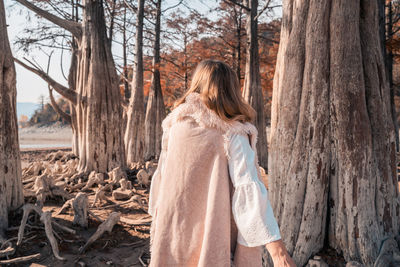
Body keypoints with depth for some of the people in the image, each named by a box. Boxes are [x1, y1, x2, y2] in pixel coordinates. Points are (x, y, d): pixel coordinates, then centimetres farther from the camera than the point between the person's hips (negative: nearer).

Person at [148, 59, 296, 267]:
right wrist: (277, 249, -22)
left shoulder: (175, 123, 1)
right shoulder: (232, 133, -12)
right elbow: (248, 188, -21)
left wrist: (157, 216, 23)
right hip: (213, 234, -4)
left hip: (173, 231, 4)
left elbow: (161, 175, 9)